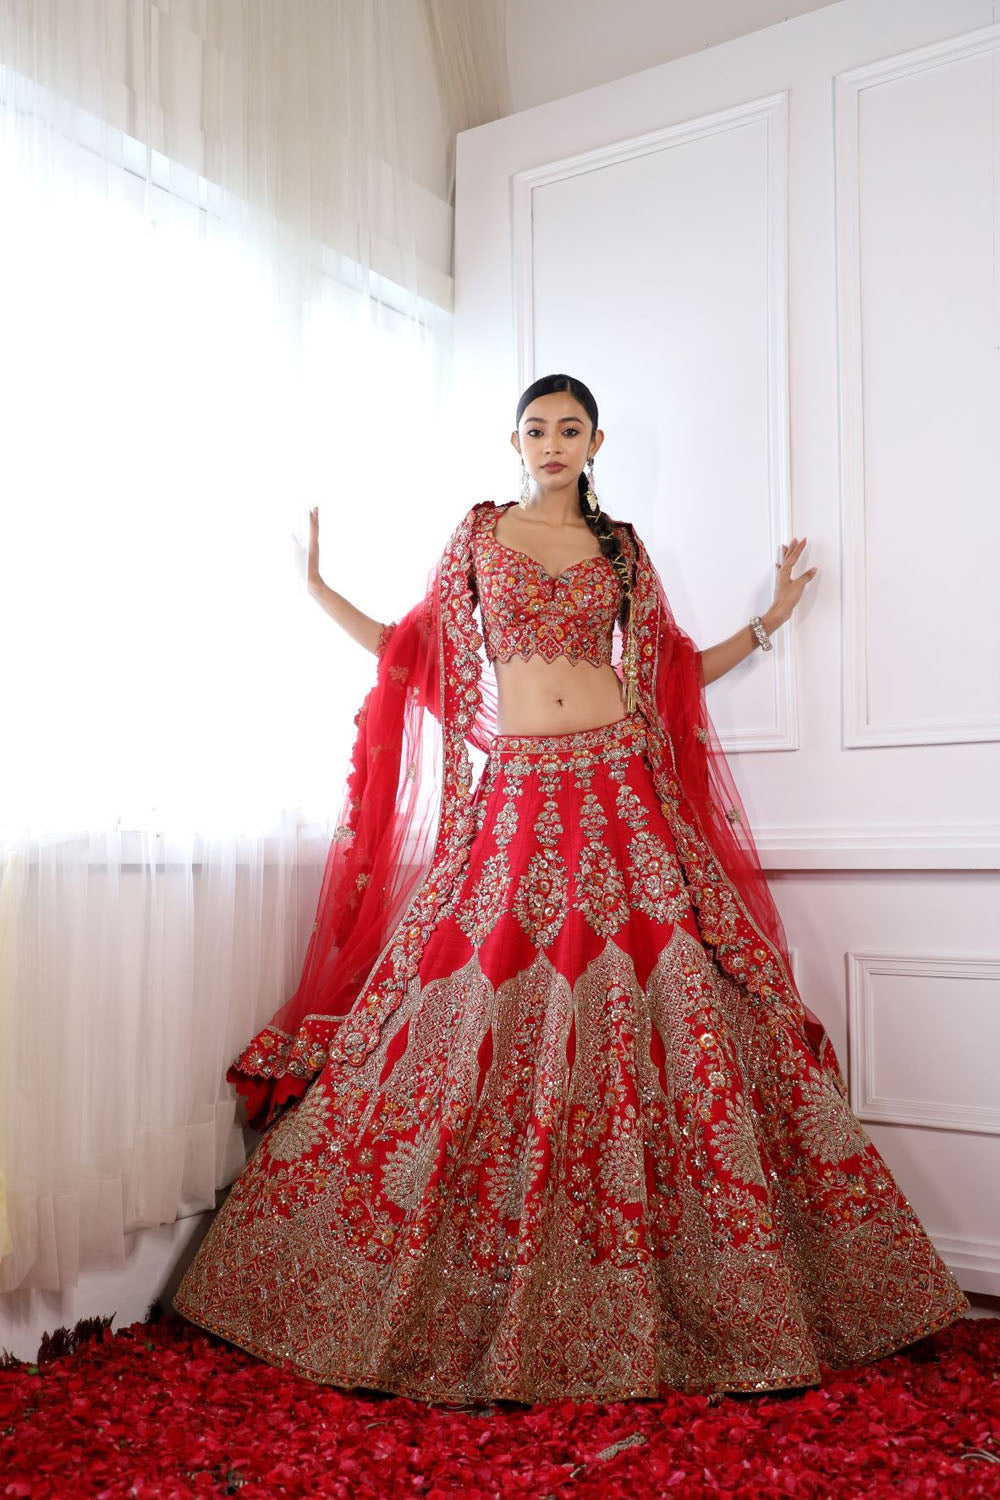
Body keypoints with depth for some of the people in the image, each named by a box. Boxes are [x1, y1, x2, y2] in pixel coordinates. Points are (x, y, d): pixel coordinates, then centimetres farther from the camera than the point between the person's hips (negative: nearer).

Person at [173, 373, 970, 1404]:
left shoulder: (621, 548, 14)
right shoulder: (478, 534, 13)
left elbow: (673, 674, 17)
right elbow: (413, 651, 15)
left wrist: (767, 622, 14)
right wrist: (318, 590, 11)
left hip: (620, 792, 1)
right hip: (514, 798, 0)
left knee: (654, 1015, -6)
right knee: (485, 1014, -5)